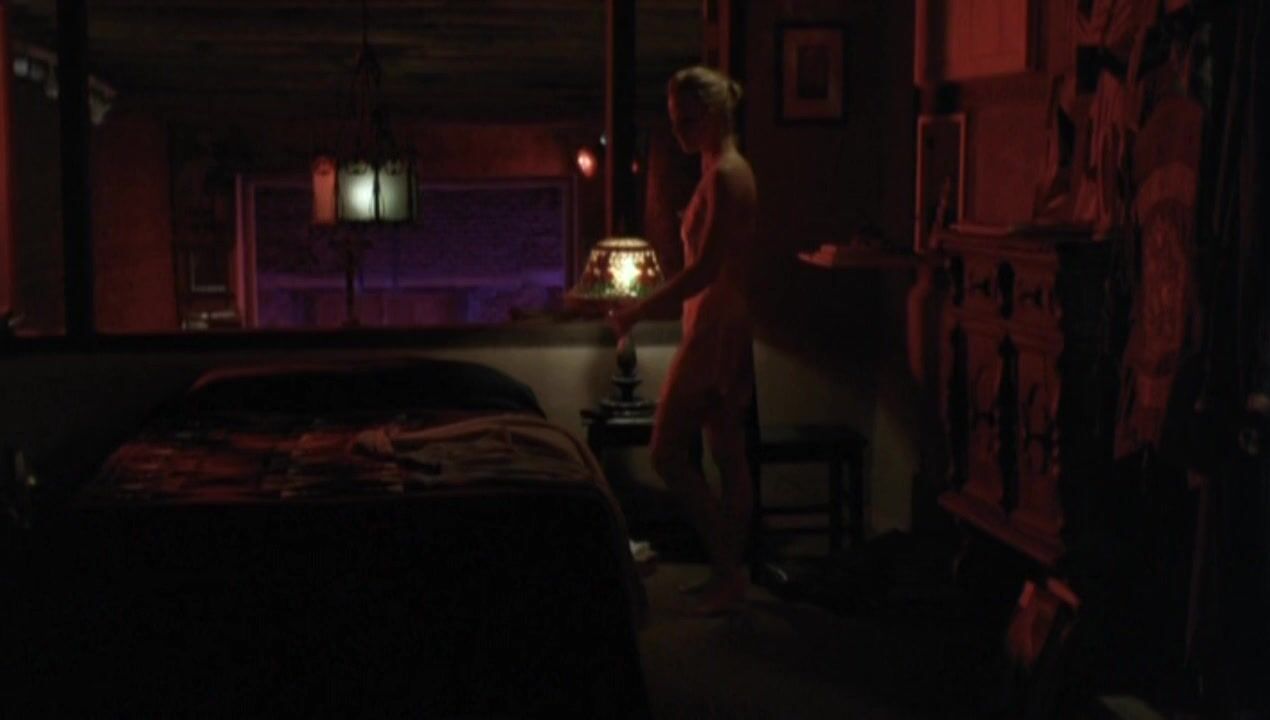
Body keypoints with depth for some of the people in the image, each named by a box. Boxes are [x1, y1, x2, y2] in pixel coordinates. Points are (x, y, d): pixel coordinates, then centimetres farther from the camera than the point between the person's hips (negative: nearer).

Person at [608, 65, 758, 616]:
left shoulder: (724, 175, -17)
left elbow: (704, 270, -24)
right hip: (725, 328, 10)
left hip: (714, 329, -10)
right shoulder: (728, 171, 14)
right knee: (728, 457, 12)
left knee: (668, 453, -5)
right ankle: (730, 570, 20)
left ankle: (729, 571, 1)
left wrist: (636, 312, -18)